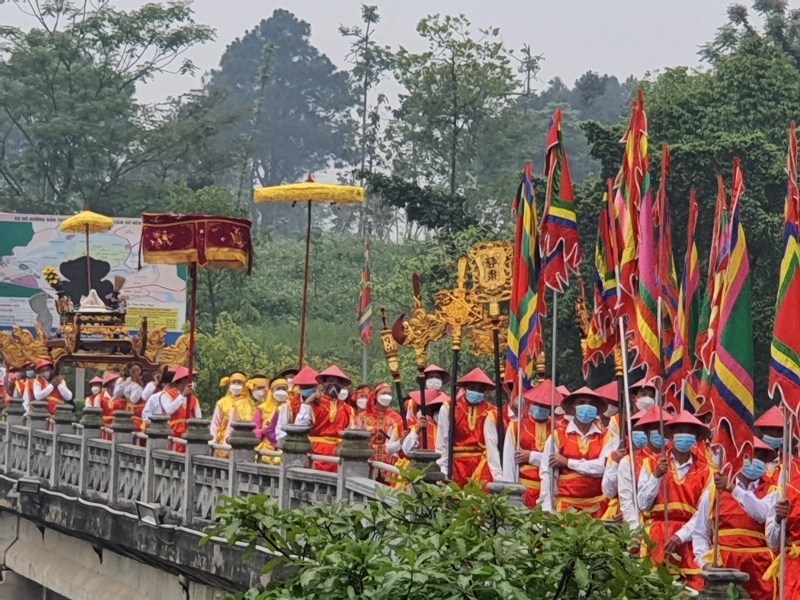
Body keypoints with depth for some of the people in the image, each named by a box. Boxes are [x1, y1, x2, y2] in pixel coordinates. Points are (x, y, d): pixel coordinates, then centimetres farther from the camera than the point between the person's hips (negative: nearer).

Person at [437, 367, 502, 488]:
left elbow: (492, 444, -7)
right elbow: (443, 443, 0)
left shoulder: (489, 413, 0)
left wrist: (498, 478, -14)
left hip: (482, 469, 0)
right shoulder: (449, 409, 0)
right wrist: (442, 474, -5)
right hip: (456, 468, 0)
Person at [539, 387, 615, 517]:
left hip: (597, 505, 1)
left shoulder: (606, 437, 5)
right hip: (566, 504, -1)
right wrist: (548, 510, -10)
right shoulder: (558, 435, 0)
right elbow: (546, 473, -3)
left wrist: (568, 462, -8)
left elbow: (603, 467, -10)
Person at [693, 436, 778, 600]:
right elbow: (700, 533, 10)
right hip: (722, 566, 0)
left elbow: (763, 514, -14)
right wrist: (705, 562, -5)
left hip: (758, 569, 0)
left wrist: (734, 489, -19)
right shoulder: (714, 490, 9)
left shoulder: (771, 492, 9)